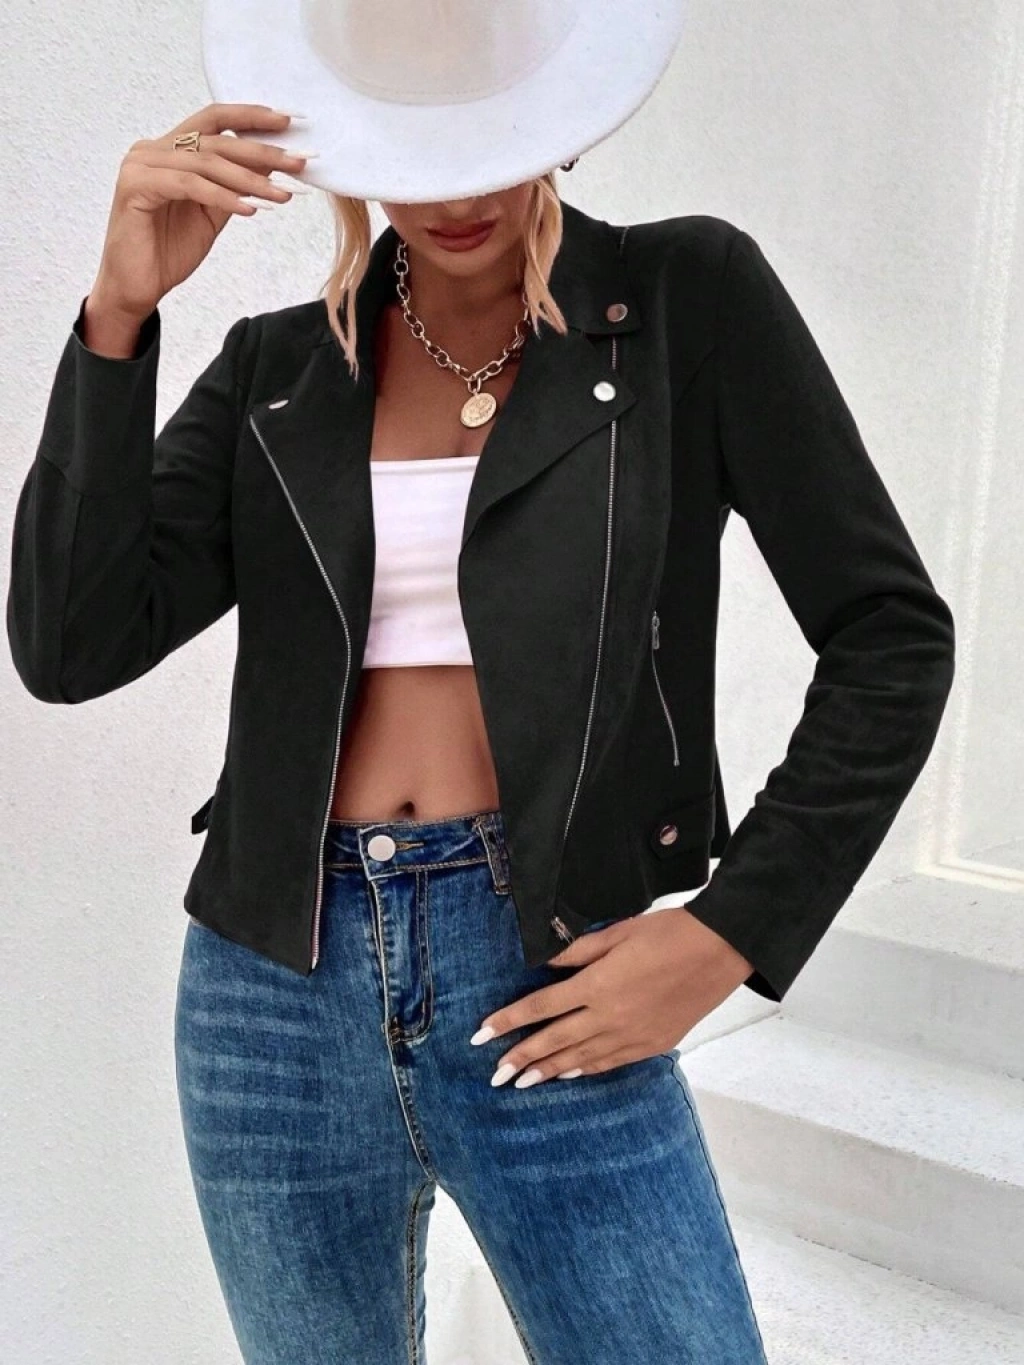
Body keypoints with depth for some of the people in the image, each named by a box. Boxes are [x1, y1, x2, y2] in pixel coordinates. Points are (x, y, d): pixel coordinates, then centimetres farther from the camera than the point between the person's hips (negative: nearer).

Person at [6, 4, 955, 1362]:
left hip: (546, 996, -2)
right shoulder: (278, 369, 6)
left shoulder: (689, 298, -2)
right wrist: (120, 309, -13)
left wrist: (733, 934, -9)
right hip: (275, 997, 3)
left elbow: (890, 639, -2)